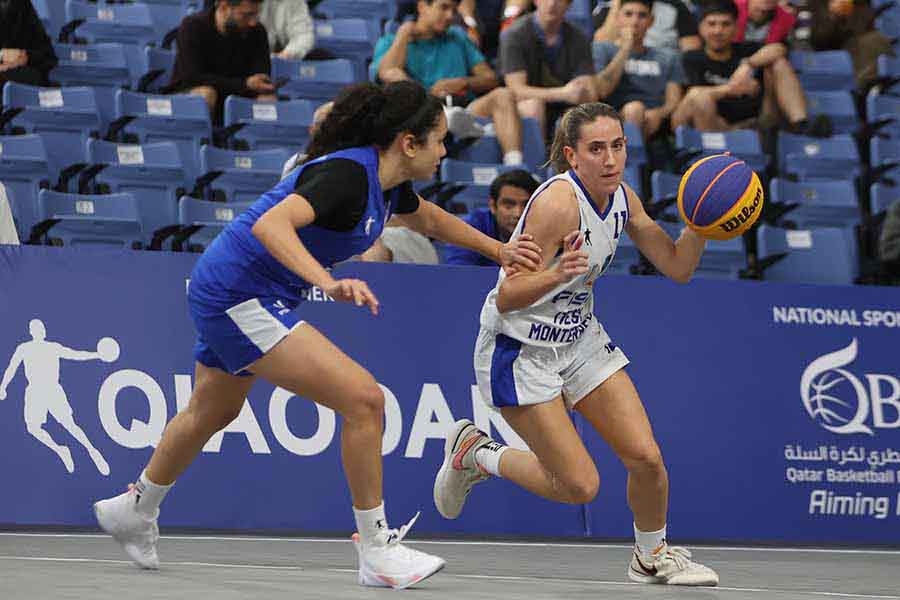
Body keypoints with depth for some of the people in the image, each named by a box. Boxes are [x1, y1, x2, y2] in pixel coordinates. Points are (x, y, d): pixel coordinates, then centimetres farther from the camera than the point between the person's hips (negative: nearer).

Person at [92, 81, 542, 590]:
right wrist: (328, 283, -50)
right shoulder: (346, 173, -25)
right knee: (364, 398, -16)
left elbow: (430, 219, 28)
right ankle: (376, 553, -8)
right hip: (241, 295, -10)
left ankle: (136, 510, 53)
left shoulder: (387, 180, 4)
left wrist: (498, 250, 27)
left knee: (211, 414, 30)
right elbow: (271, 224, -39)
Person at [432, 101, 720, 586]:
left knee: (646, 458, -5)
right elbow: (507, 298, -27)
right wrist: (557, 274, -45)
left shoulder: (622, 198, -2)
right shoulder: (557, 201, -26)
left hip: (580, 340, 7)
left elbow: (678, 267, 4)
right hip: (521, 351, -7)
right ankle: (475, 452, 14)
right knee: (580, 487, -9)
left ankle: (653, 555, 22)